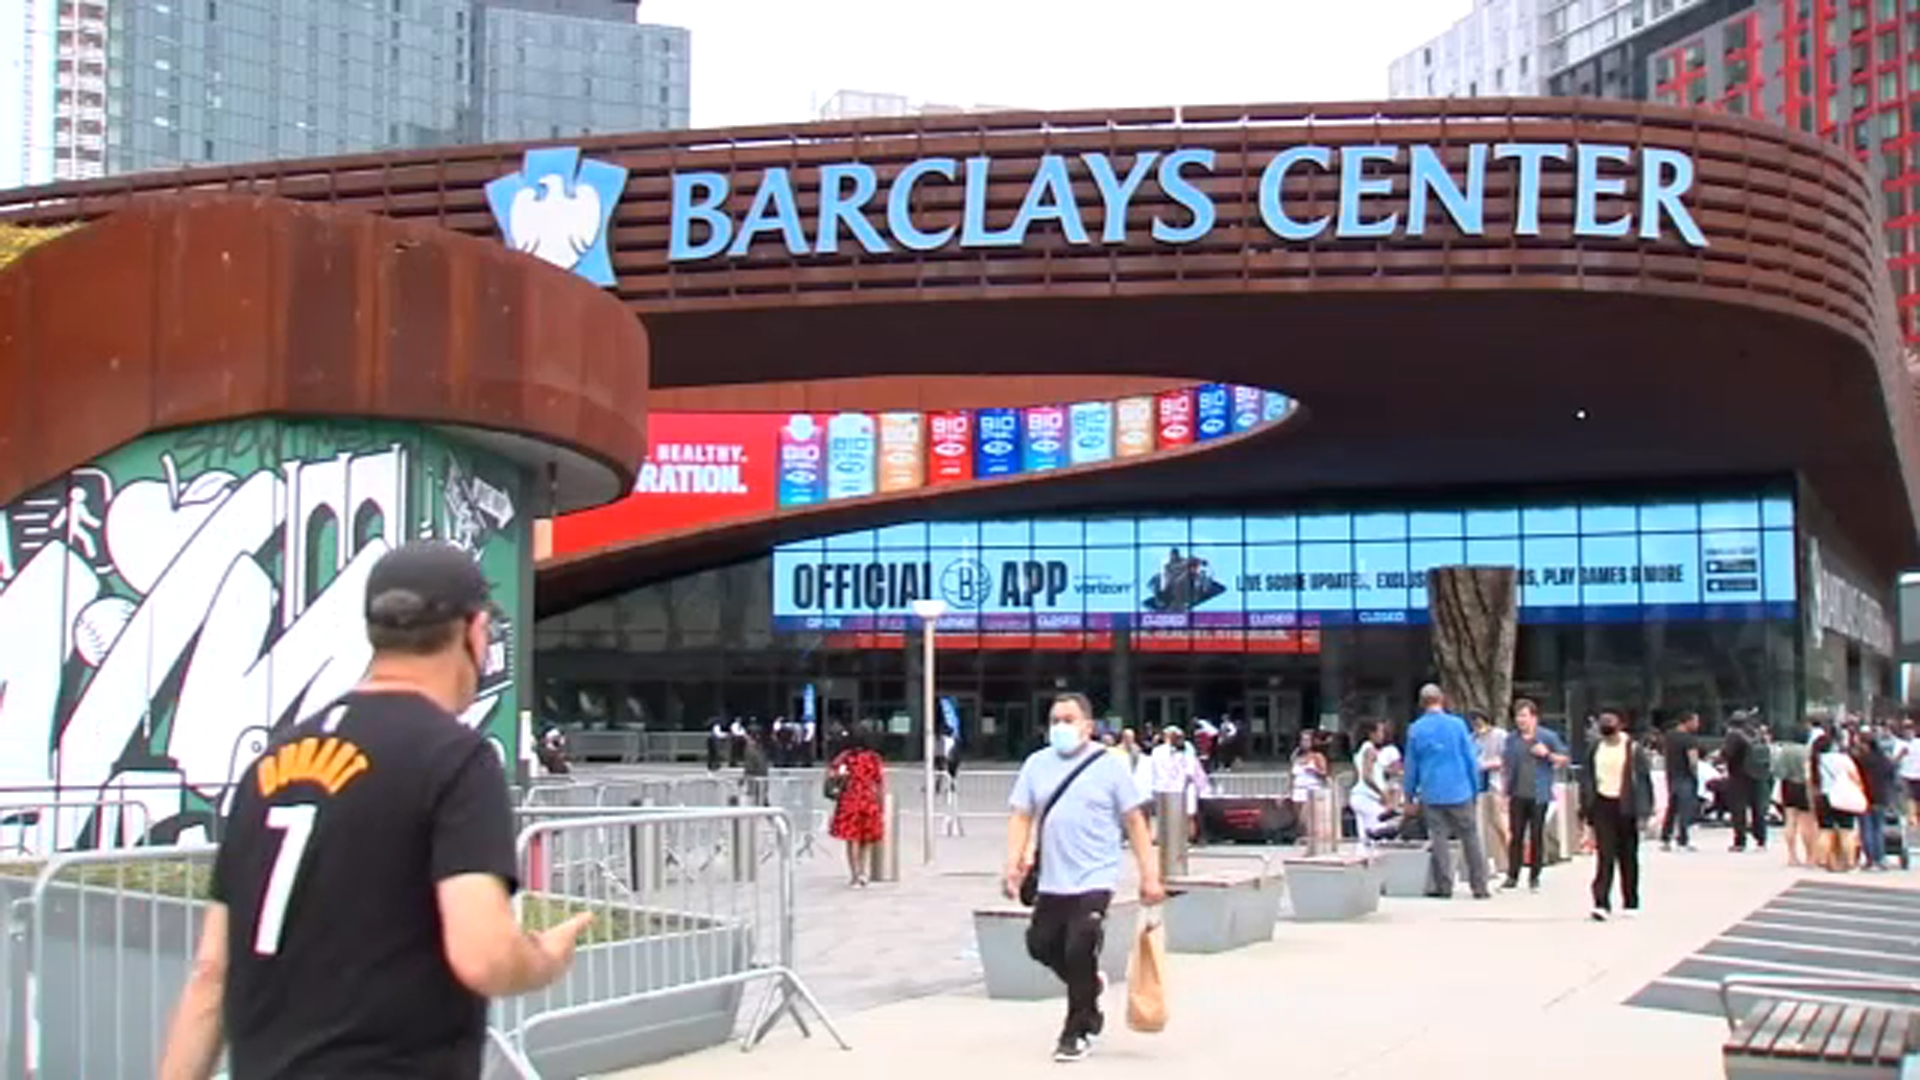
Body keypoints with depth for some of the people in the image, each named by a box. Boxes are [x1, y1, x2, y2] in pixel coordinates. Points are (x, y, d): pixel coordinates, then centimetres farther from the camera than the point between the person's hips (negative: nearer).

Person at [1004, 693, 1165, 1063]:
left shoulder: (1108, 765, -2)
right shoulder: (1037, 764, 7)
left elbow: (1135, 822, 0)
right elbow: (1021, 818, 7)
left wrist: (1150, 876, -4)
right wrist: (1014, 864, -7)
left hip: (1095, 880, -5)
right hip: (1052, 881, 5)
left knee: (1079, 951, -10)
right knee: (1041, 945, 9)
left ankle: (1076, 1033, 8)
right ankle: (1089, 984, 38)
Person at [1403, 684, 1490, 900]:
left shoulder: (1415, 730, -1)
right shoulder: (1457, 724, -4)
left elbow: (1411, 765, 5)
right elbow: (1471, 759, 0)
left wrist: (1410, 795, 14)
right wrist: (1475, 789, 9)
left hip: (1431, 794, 1)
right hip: (1459, 792, -1)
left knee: (1439, 839, 6)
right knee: (1470, 837, 6)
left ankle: (1443, 886, 5)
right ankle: (1479, 887, 7)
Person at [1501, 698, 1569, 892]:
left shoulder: (1548, 737, 0)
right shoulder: (1512, 739, 9)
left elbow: (1566, 759, 3)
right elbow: (1505, 765, 15)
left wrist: (1548, 755, -14)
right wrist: (1506, 791, 9)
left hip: (1538, 795, -2)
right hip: (1518, 795, 2)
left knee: (1536, 836, 2)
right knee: (1516, 836, 2)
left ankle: (1534, 878, 11)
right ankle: (1512, 876, 8)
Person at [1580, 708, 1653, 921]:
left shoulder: (1633, 749, -5)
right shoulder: (1595, 748, 4)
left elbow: (1644, 780, -4)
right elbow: (1586, 778, 10)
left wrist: (1643, 812, -10)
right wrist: (1586, 809, 7)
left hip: (1625, 807, -1)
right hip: (1602, 805, 1)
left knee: (1627, 857, 9)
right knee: (1605, 855, -7)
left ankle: (1630, 902, 20)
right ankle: (1601, 903, -11)